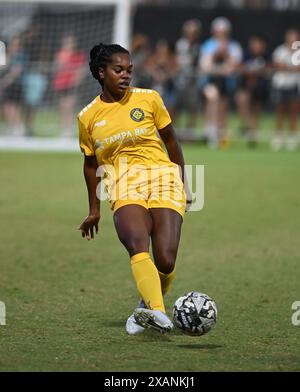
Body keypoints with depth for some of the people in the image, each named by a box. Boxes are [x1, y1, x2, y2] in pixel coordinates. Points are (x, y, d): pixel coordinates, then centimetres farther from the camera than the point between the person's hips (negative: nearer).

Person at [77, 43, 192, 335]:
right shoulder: (88, 117, 8)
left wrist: (183, 185, 19)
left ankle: (146, 308, 13)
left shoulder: (148, 99, 5)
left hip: (163, 179, 0)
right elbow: (90, 163, 20)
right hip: (124, 188, 0)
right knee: (138, 247, -31)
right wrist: (94, 210, 24)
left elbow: (170, 140, 16)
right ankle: (157, 312, -48)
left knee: (166, 261, -16)